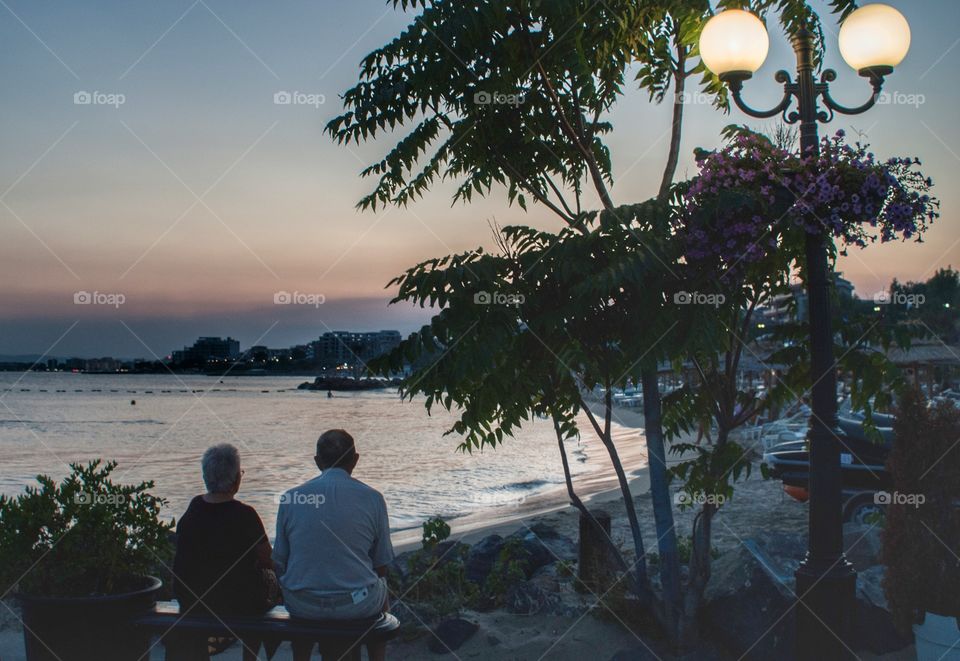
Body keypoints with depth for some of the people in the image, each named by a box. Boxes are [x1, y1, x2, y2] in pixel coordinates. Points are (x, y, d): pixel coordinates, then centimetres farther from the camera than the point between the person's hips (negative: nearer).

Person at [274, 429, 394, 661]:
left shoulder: (290, 498, -4)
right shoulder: (372, 498, -6)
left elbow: (280, 562, 3)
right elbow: (381, 564, 1)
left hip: (303, 606, 1)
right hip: (357, 605, -1)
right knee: (381, 591, 33)